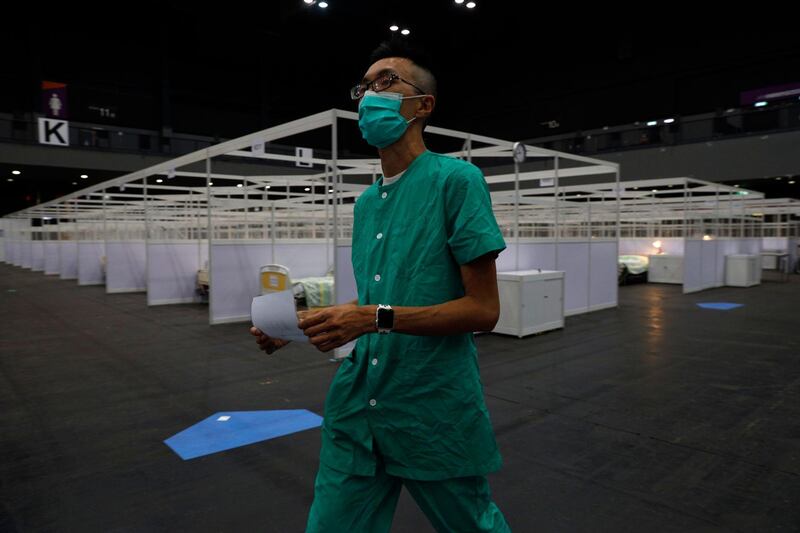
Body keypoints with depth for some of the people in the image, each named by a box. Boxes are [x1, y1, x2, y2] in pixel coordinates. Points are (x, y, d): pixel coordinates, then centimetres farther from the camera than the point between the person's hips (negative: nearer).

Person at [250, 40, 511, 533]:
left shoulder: (456, 180, -10)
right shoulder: (366, 202, 10)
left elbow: (483, 310, -14)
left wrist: (377, 319, -23)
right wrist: (300, 326, 3)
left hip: (436, 410, -5)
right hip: (358, 406, 6)